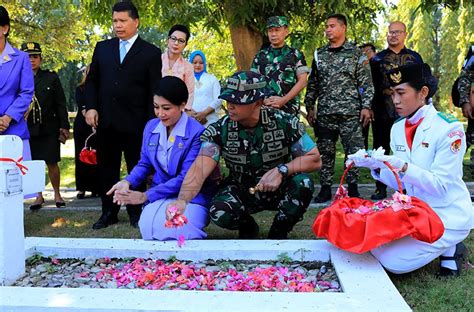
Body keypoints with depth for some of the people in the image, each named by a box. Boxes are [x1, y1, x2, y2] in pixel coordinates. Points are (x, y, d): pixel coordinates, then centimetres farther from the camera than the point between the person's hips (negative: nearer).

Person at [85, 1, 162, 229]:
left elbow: (154, 90, -2)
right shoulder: (102, 48, 12)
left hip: (135, 123, -3)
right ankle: (109, 212, 21)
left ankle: (136, 212, 20)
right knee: (107, 168, 9)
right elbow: (92, 81, 13)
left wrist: (151, 123, -7)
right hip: (105, 121, 4)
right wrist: (91, 107, -2)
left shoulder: (150, 52, 1)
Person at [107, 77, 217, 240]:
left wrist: (146, 196, -18)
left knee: (178, 232, -30)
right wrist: (128, 182, -8)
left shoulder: (196, 133, -15)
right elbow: (145, 164, 15)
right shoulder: (151, 127, 5)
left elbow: (186, 178, -18)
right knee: (149, 228, -27)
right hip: (161, 193, 4)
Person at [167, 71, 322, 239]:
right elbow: (200, 169, -27)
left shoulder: (285, 123, -16)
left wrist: (282, 170, -27)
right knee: (219, 212, -31)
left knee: (303, 182, -30)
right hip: (241, 191, 0)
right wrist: (182, 200, -45)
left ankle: (278, 232, -2)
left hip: (280, 190, 0)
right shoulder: (219, 130, -15)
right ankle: (247, 227, 8)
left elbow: (314, 160, -11)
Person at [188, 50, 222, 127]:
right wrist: (192, 113, -13)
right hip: (191, 121, 0)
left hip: (210, 121, 0)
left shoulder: (212, 78, 15)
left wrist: (204, 113, -9)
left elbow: (218, 99, 5)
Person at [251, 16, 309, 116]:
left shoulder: (296, 55, 7)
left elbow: (302, 81, 1)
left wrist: (284, 100, -11)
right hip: (264, 107, 2)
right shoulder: (260, 56, 14)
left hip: (289, 108, -2)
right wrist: (263, 100, -7)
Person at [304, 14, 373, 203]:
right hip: (325, 113, 3)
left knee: (353, 150, -2)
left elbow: (366, 83, 0)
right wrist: (310, 107, 10)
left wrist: (366, 107, -8)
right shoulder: (319, 54, 12)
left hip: (350, 112, -3)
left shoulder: (356, 53, 3)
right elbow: (312, 83, 15)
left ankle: (352, 187, 11)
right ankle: (325, 188, 13)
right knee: (325, 151, 5)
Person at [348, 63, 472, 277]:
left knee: (393, 261, -19)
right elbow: (399, 182, 5)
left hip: (447, 217, -7)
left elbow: (440, 185, -20)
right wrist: (376, 165, -12)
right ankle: (437, 247, 12)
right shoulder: (398, 128, 4)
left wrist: (402, 167, -32)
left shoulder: (449, 128, -17)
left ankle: (449, 250, 6)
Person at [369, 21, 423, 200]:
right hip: (382, 113, 0)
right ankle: (381, 188, 13)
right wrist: (369, 108, -3)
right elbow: (370, 84, 6)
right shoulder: (377, 59, 9)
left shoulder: (414, 57, 10)